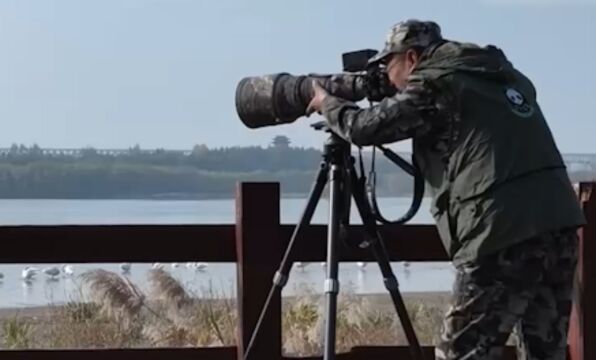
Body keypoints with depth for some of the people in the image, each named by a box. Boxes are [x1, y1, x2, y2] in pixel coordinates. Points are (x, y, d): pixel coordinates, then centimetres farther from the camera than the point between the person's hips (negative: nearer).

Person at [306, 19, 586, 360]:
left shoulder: (436, 82, 0)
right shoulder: (506, 76, 23)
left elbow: (365, 128, 1)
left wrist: (328, 103, 21)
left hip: (504, 235, -8)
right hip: (560, 225, 8)